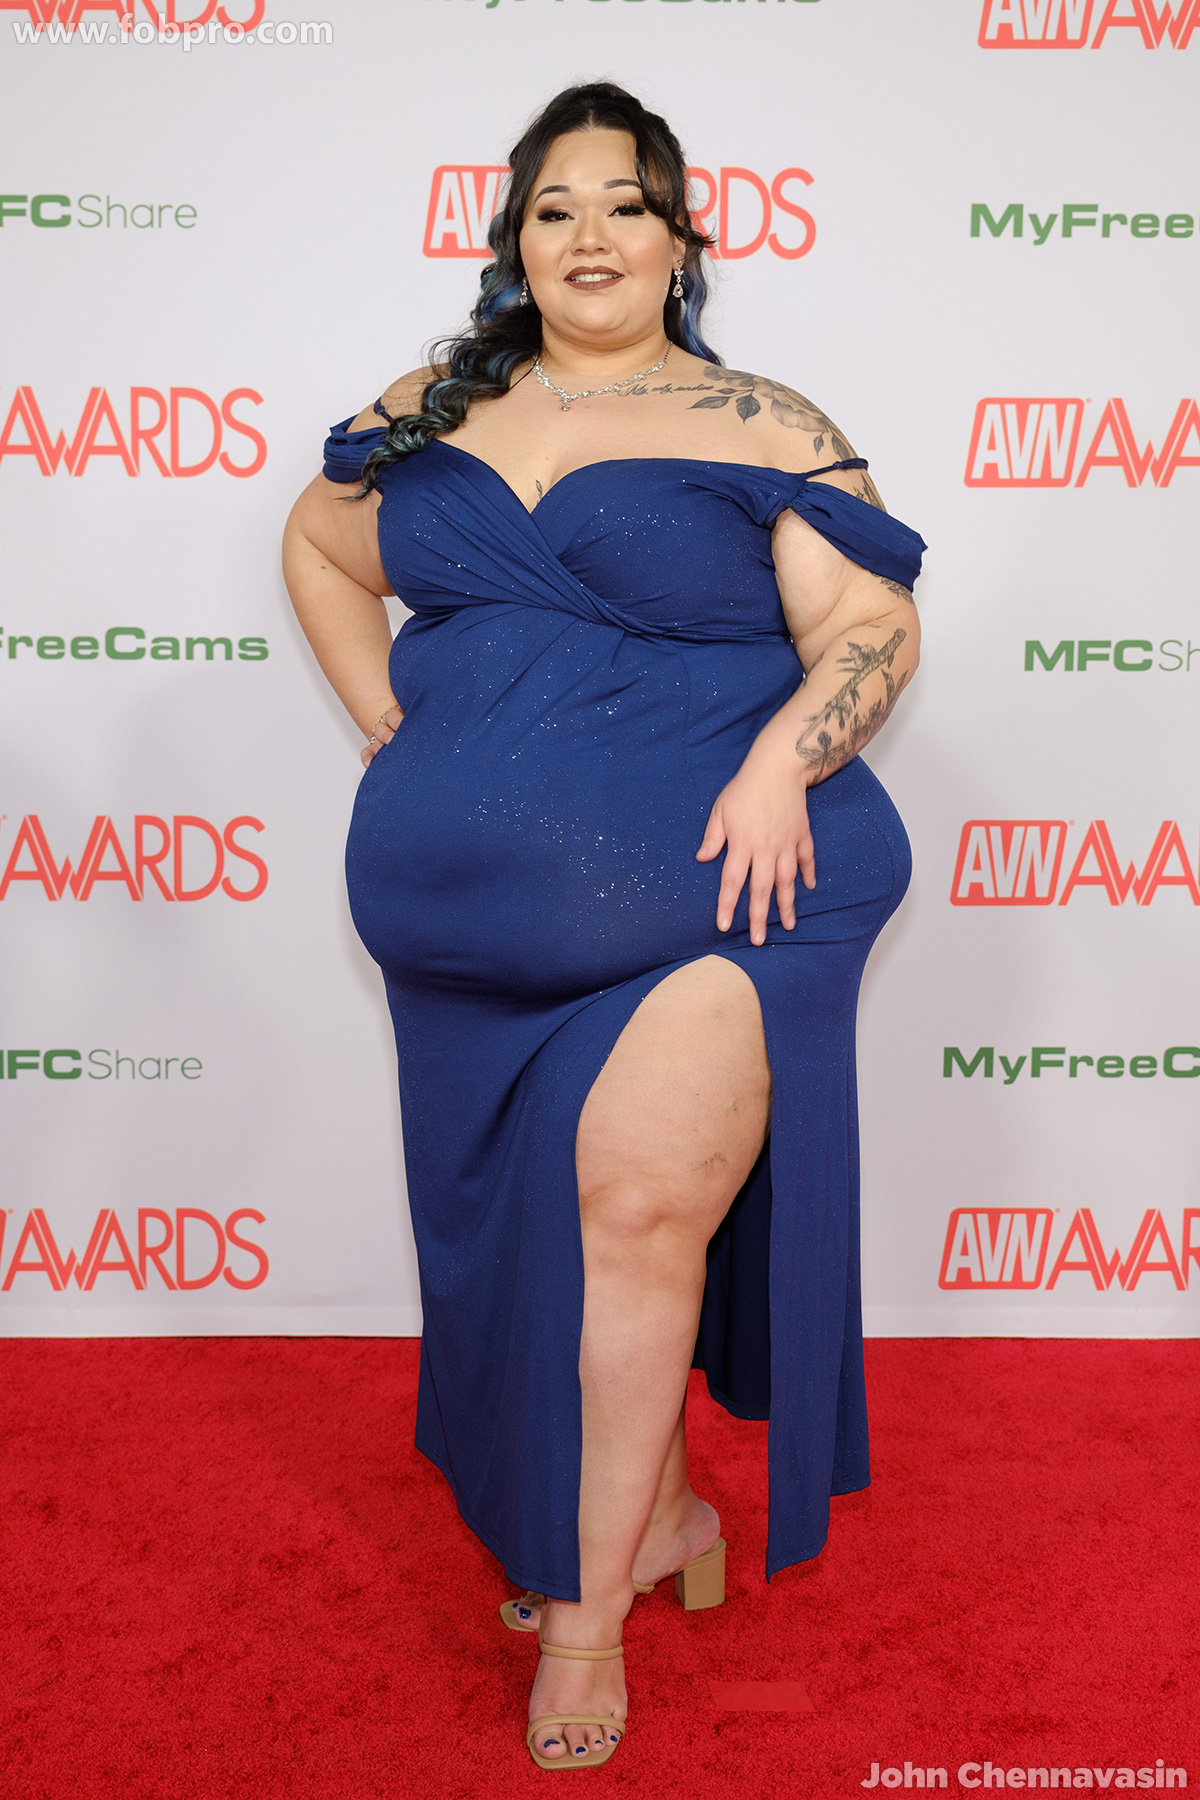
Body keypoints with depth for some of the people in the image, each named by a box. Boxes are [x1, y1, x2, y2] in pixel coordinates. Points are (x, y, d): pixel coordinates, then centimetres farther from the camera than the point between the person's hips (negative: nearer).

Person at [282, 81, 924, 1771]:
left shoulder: (762, 427, 1)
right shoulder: (436, 411, 12)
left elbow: (874, 632, -3)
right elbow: (319, 549, 25)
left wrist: (781, 758, -21)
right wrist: (389, 730, 12)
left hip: (698, 886, -4)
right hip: (478, 910, 5)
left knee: (643, 1202, -15)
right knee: (530, 1219, 12)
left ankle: (589, 1599, 6)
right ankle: (663, 1509, 34)